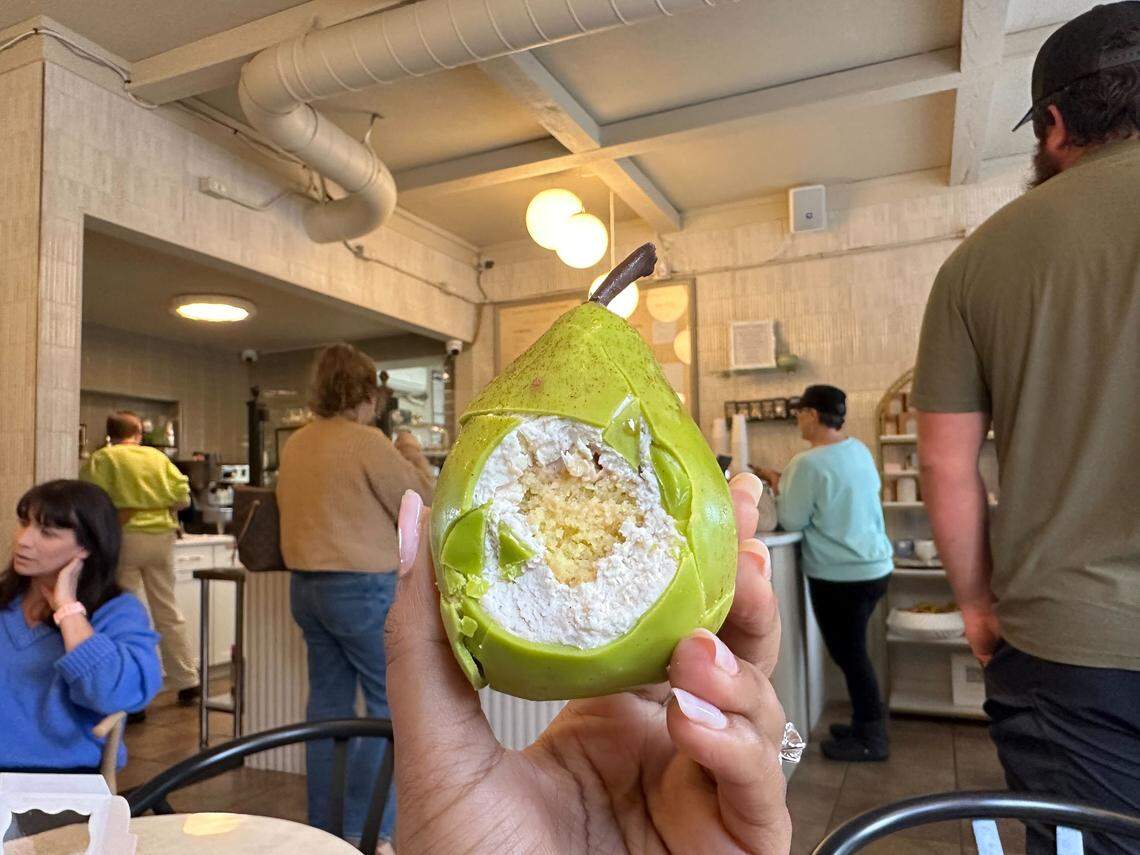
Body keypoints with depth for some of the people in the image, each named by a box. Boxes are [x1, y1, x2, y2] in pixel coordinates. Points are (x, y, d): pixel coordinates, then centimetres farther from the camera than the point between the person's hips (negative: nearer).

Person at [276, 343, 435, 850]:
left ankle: (324, 824, 25)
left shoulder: (296, 444, 8)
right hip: (362, 588, -8)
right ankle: (366, 829, 8)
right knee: (393, 705, 4)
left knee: (329, 703, 16)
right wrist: (413, 455, 5)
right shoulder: (367, 442, -15)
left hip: (306, 584, 8)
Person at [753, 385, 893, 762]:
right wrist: (791, 483, 15)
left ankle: (870, 740, 17)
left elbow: (791, 522, -14)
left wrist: (778, 484, 0)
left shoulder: (808, 463, -21)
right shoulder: (859, 449, 5)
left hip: (842, 576, -9)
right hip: (874, 565, 9)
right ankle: (867, 723, 32)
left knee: (849, 654, 5)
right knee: (853, 650, 20)